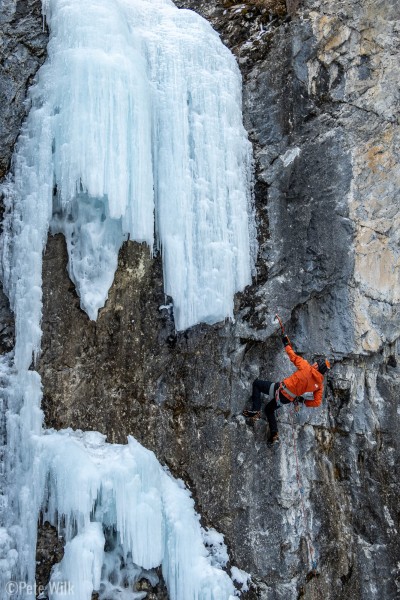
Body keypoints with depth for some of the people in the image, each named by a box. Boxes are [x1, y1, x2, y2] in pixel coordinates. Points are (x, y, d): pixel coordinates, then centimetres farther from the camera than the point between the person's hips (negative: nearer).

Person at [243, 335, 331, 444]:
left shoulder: (306, 367, -14)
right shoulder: (320, 384, 0)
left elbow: (294, 357, -6)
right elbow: (317, 402, 1)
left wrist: (287, 344, 10)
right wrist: (303, 401, 15)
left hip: (282, 390, -6)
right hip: (288, 399, 6)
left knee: (257, 383, 11)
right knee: (269, 409, 31)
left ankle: (255, 411, -1)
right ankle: (274, 434, 23)